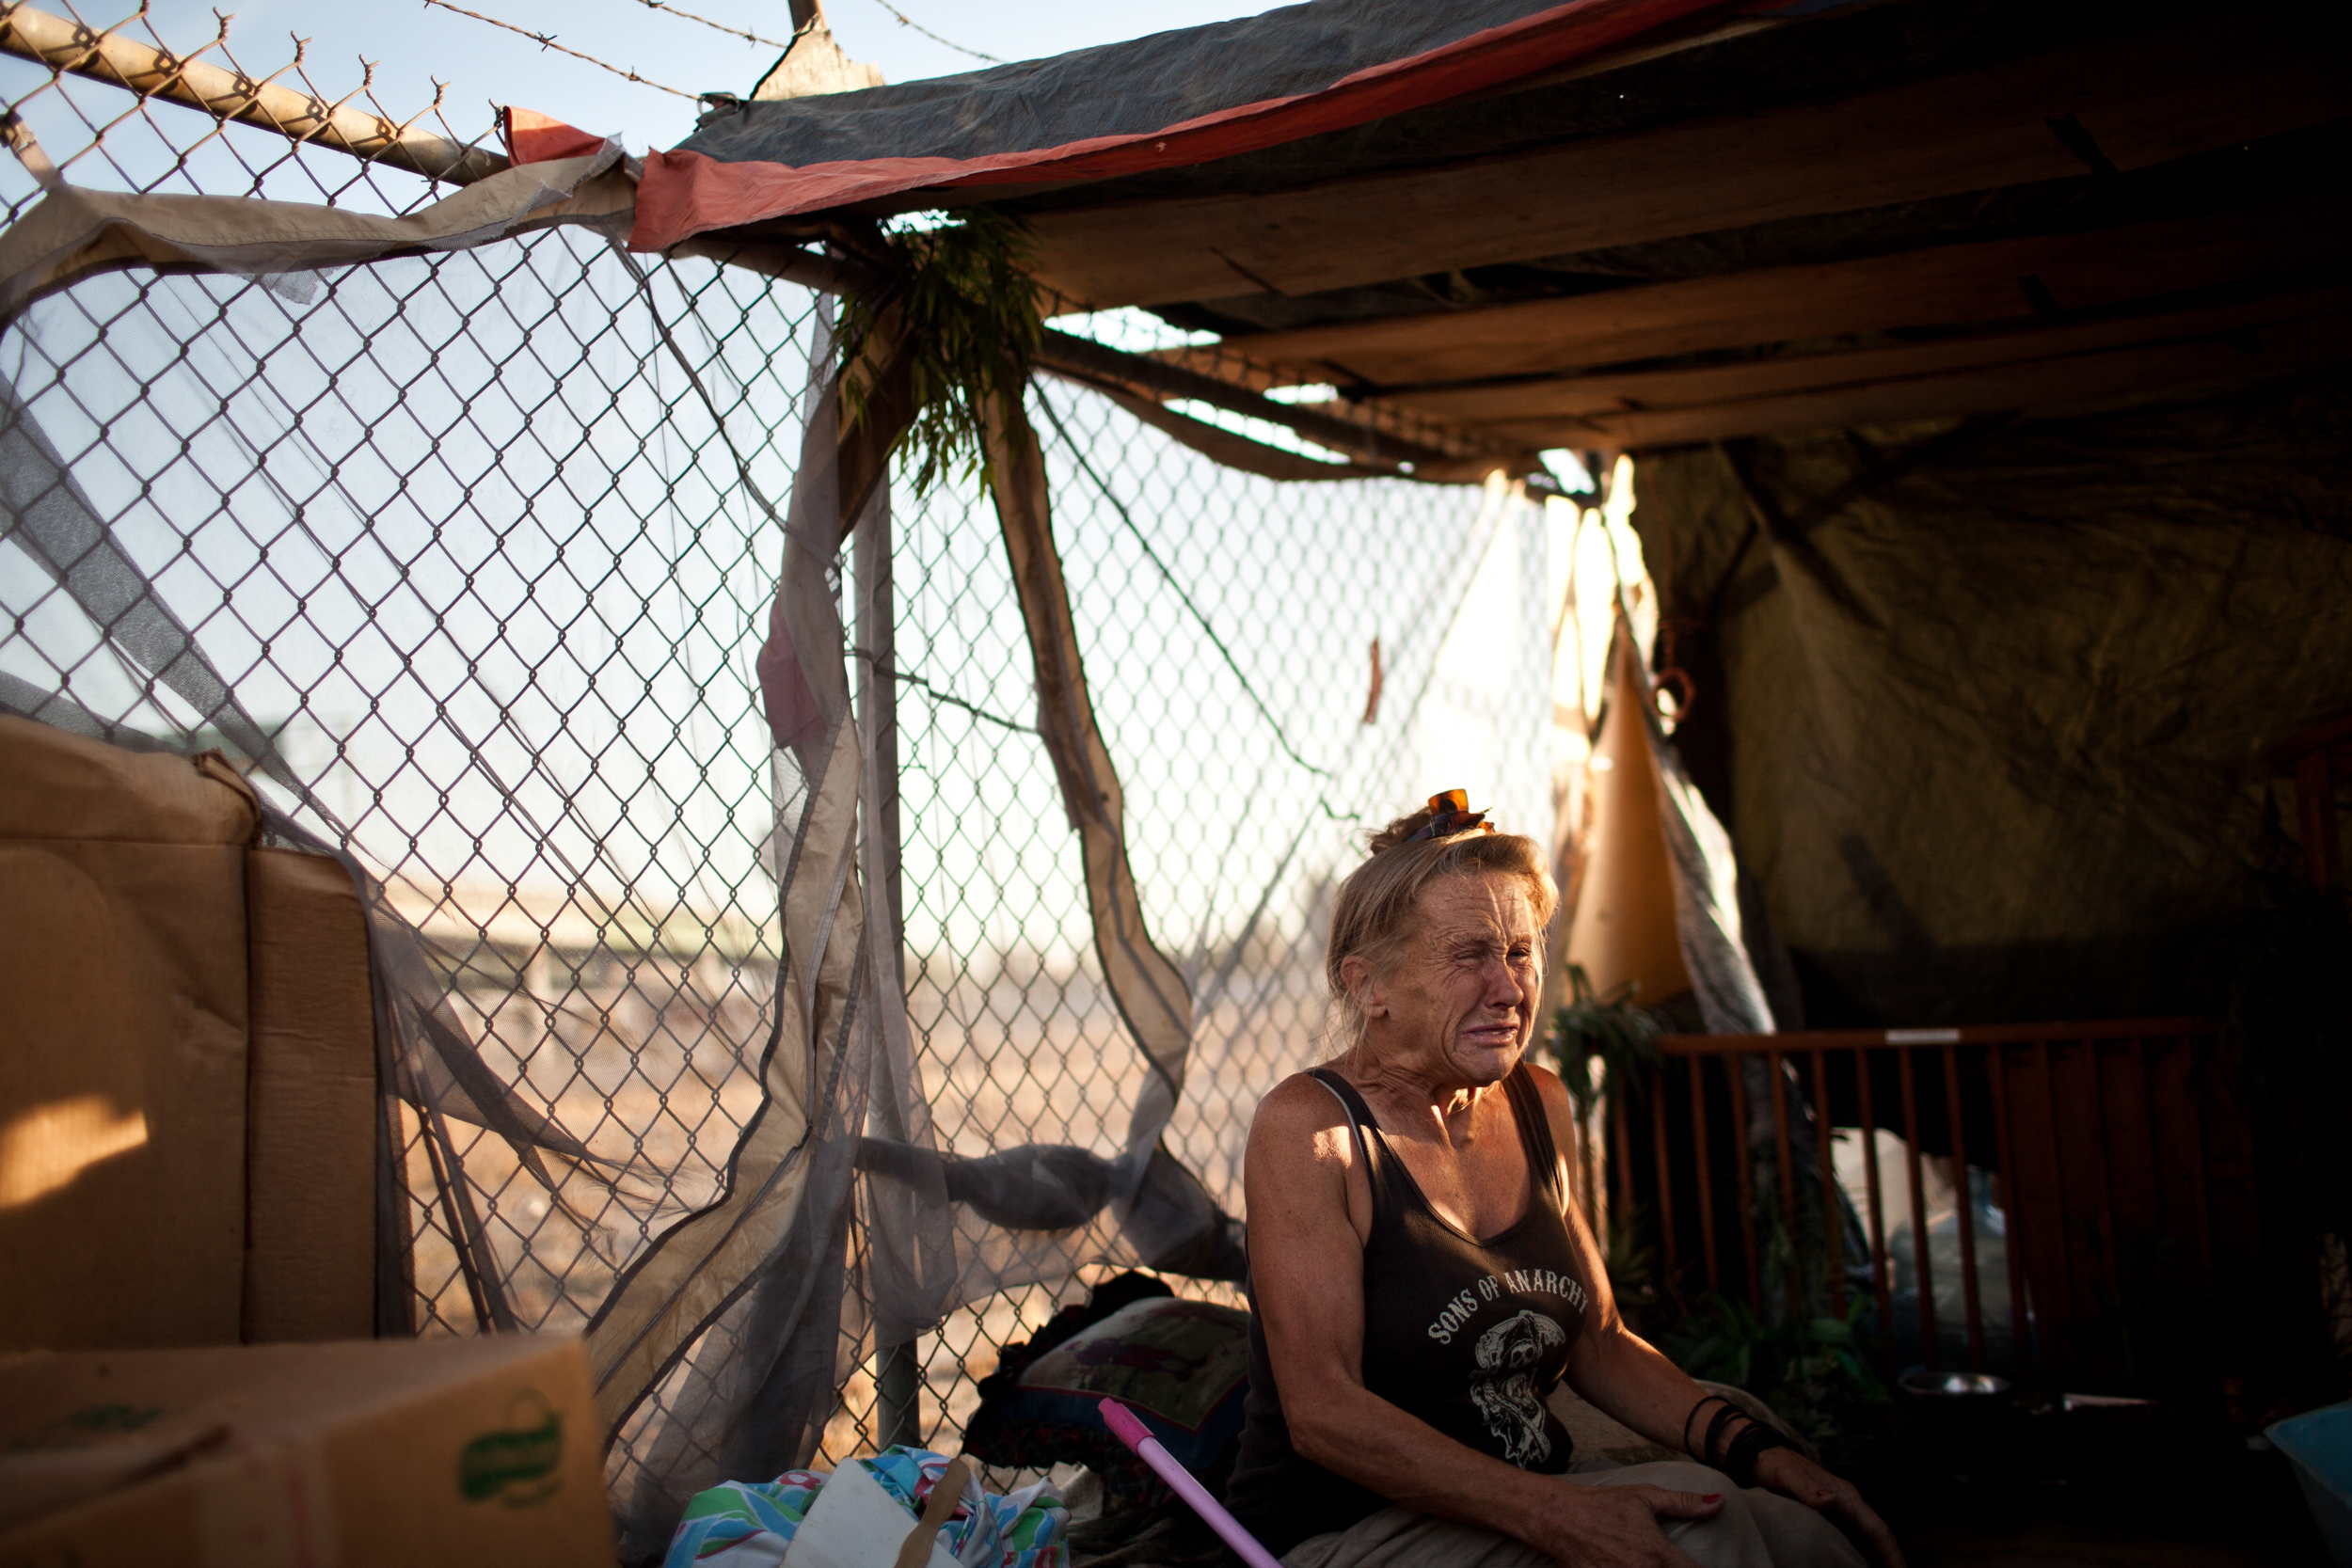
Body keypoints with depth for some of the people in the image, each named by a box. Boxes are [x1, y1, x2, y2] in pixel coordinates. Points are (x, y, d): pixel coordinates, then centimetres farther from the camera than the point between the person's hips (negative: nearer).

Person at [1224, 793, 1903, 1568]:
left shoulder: (1538, 1105, 7)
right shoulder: (1308, 1127, -15)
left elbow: (1597, 1342, 14)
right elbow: (1323, 1412, -21)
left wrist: (1751, 1448, -3)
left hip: (1530, 1493, 7)